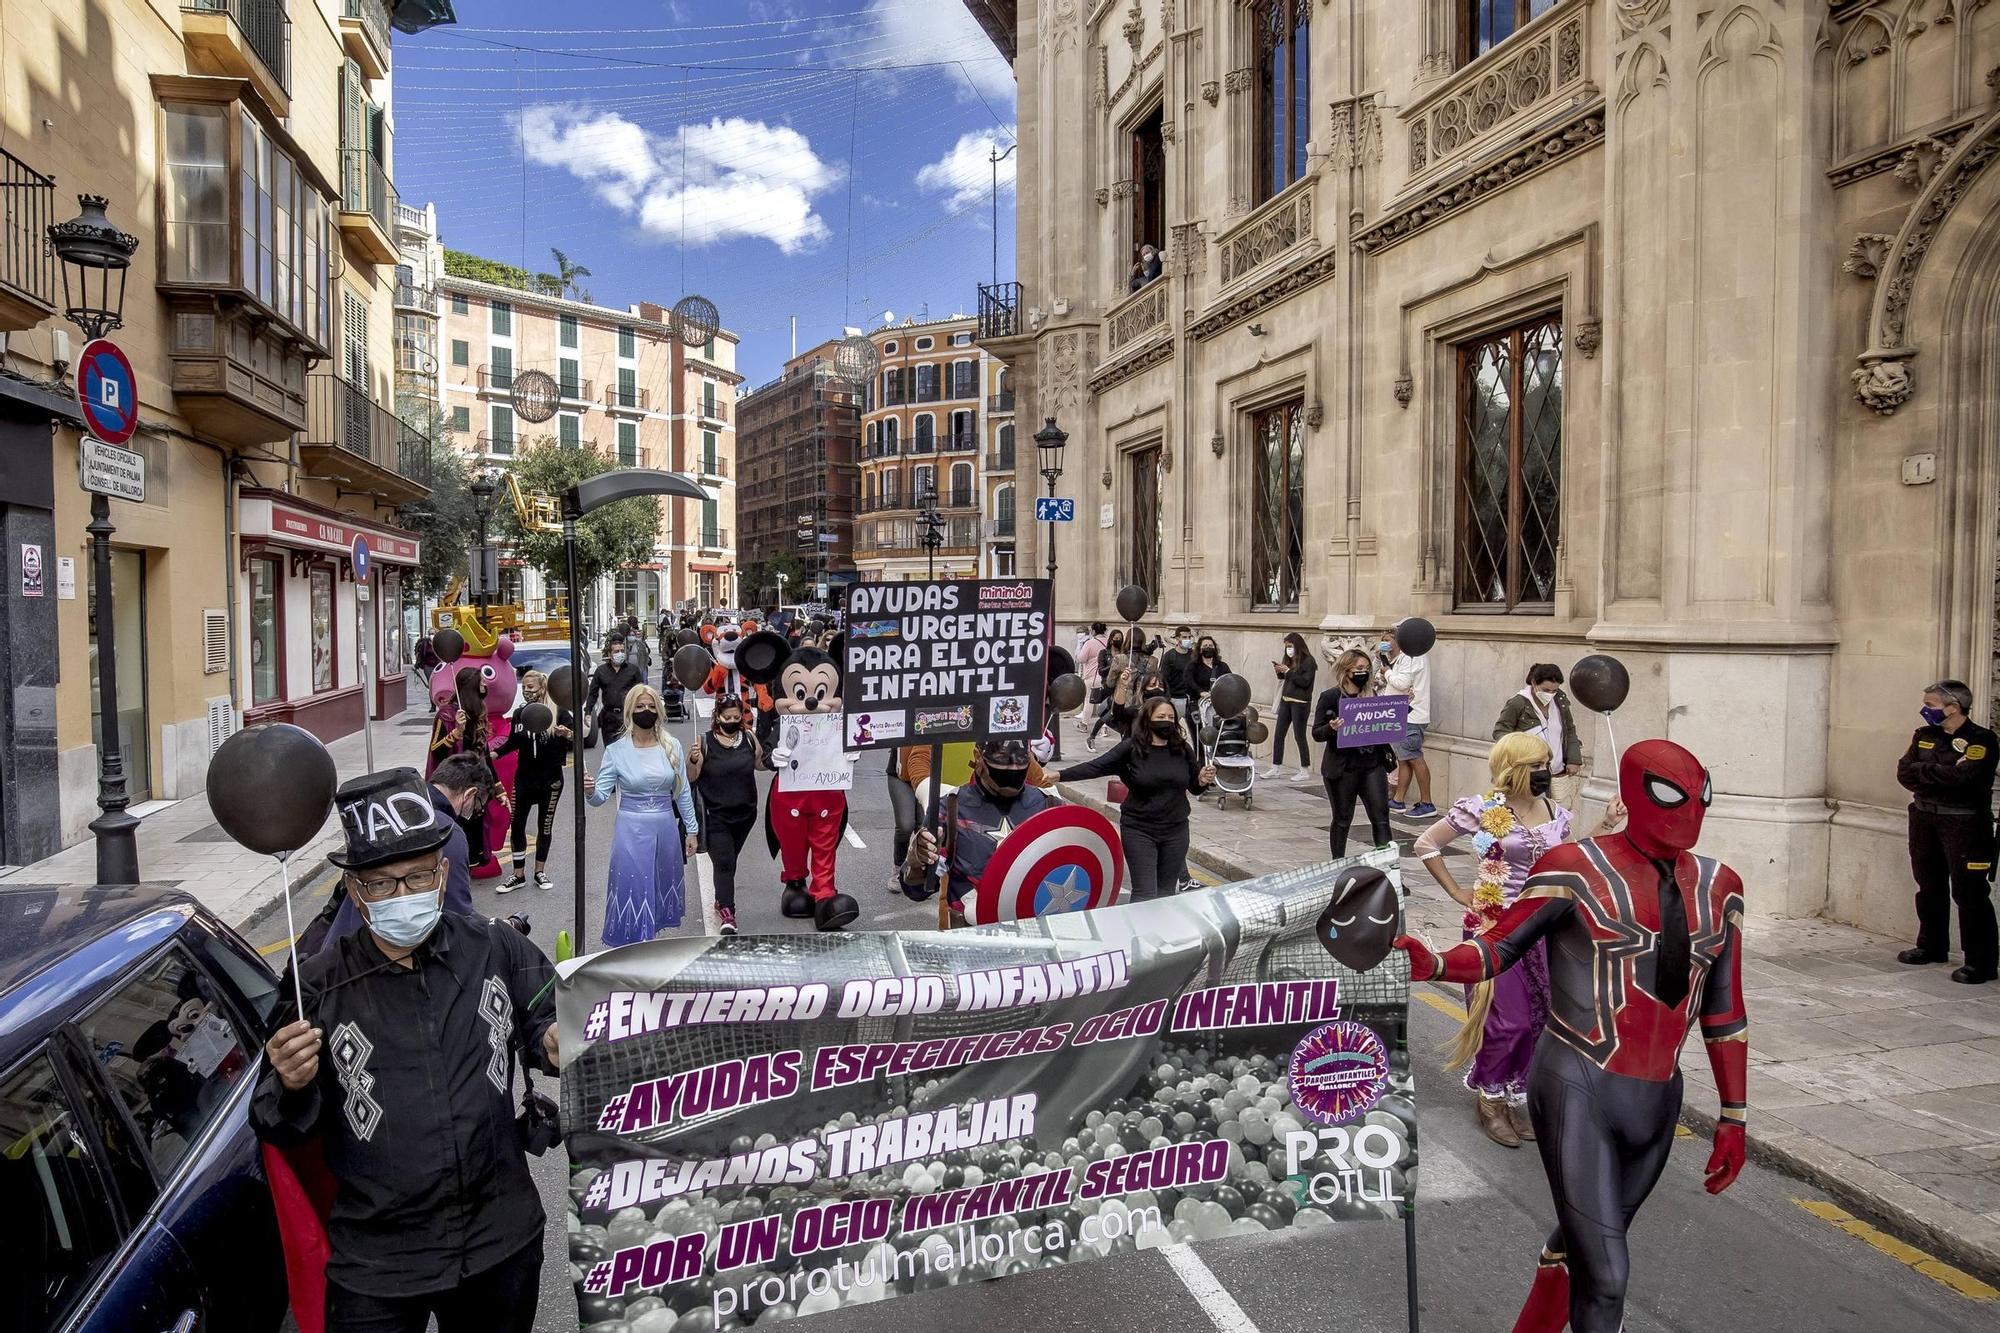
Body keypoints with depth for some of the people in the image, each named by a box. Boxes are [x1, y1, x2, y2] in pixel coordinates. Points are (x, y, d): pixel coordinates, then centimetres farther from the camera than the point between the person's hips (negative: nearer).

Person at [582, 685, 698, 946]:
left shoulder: (672, 747, 0)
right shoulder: (616, 750, -6)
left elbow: (683, 792, 7)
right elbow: (601, 796, -9)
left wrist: (691, 830, 9)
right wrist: (589, 791, -32)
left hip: (666, 827, 3)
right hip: (631, 829, -3)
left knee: (661, 888, 15)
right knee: (633, 891, -3)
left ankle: (650, 938, 34)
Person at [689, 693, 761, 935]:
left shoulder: (749, 738, 1)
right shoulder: (705, 742, -9)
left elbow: (760, 763, 18)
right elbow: (691, 777, -8)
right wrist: (694, 759, -27)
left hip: (744, 813, 4)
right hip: (715, 815, -4)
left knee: (728, 860, 18)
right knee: (724, 862, -12)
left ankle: (722, 900, 36)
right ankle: (728, 914, -13)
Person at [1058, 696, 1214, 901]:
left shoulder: (1182, 749, 1)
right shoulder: (1131, 748, -8)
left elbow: (1195, 789, 12)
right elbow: (1096, 767, -16)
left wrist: (1203, 781, -11)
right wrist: (1059, 775, -26)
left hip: (1176, 830, 3)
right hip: (1139, 830, -3)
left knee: (1166, 893, 12)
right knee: (1145, 895, -5)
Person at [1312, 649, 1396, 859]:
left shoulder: (1371, 695, 8)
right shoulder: (1330, 697, -5)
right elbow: (1317, 733, -6)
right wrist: (1331, 728, -26)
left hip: (1373, 765, 4)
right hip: (1342, 768, -3)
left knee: (1381, 817, -3)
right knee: (1342, 819, 9)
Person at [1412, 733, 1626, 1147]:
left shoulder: (1554, 813, 4)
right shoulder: (1483, 809, -12)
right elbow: (1426, 844, -5)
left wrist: (1607, 825, 6)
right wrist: (1456, 891, -5)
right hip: (1494, 927, -5)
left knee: (1538, 1016, 8)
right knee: (1506, 1018, -3)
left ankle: (1517, 1096, 27)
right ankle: (1491, 1100, 19)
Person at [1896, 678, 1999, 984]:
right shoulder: (1924, 736, 10)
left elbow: (1962, 778, -24)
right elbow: (1904, 773, -1)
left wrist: (1923, 771, -10)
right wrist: (1943, 774, -14)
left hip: (1963, 823, -7)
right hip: (1924, 819, 7)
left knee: (1969, 893, -7)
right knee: (1929, 887, 16)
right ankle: (1932, 946, 30)